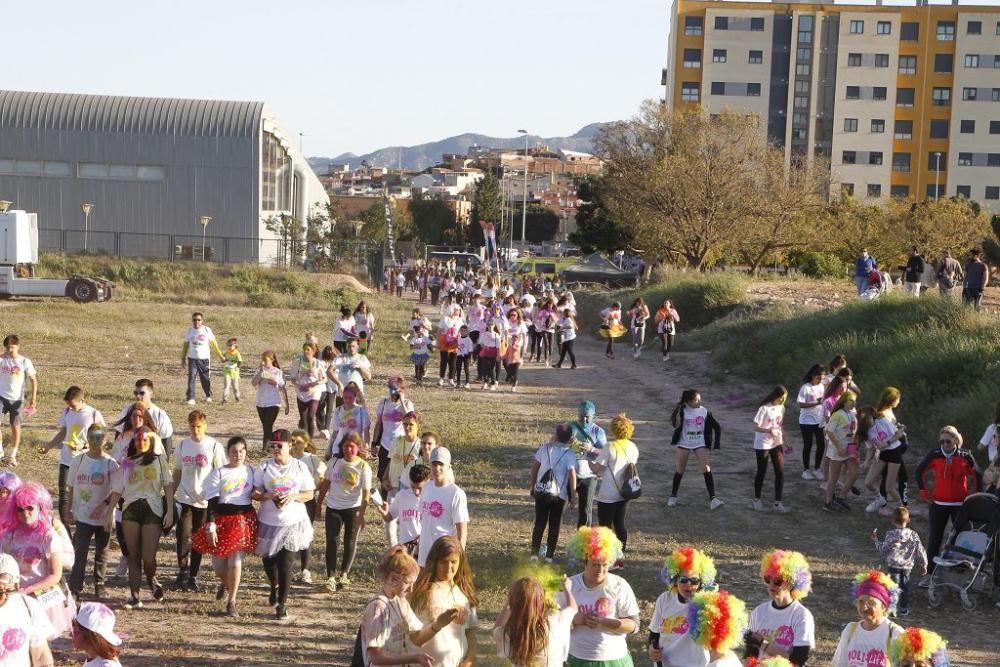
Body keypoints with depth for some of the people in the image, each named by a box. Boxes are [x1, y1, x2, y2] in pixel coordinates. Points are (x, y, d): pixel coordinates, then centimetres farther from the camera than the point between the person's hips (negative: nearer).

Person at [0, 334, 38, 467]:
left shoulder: (25, 362, -5)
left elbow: (33, 380, -2)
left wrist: (33, 398, -8)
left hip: (17, 399, -1)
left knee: (15, 426, 7)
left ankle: (12, 455, 20)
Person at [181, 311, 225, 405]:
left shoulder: (207, 330, -2)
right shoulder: (190, 330, 3)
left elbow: (214, 343, 4)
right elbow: (186, 345, 11)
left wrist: (220, 356, 6)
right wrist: (183, 358, 12)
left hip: (204, 358, -1)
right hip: (192, 358, 1)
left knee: (206, 379, 6)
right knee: (191, 377, -11)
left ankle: (208, 396, 29)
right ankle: (190, 398, -11)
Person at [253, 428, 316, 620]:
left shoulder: (300, 467, -4)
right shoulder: (265, 467, -3)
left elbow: (309, 494, 0)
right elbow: (255, 493, -3)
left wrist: (294, 497, -19)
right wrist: (267, 496, -23)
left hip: (292, 523, -2)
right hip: (268, 522, 2)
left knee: (285, 564, -3)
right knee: (269, 559, 14)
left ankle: (281, 604, 8)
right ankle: (274, 587, 47)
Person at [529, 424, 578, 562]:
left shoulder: (545, 448, 2)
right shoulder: (569, 454, -8)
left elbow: (534, 467, 8)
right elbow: (572, 475, -14)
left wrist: (533, 485, 21)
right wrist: (573, 496, -6)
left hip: (540, 491, 3)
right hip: (559, 494, -3)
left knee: (539, 522, 10)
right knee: (554, 525, 10)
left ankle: (535, 552, 7)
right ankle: (549, 555, 11)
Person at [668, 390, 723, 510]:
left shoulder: (704, 411, -7)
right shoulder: (683, 411, -11)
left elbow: (717, 427, 0)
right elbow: (676, 425, -21)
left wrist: (715, 443, -4)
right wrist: (678, 413, -34)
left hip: (700, 444, 1)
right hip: (684, 444, -1)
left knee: (706, 469, -13)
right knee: (679, 470, 8)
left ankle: (712, 499, -14)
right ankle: (673, 497, 26)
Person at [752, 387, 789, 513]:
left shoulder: (781, 408, 3)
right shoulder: (764, 409, -17)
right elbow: (755, 427, -18)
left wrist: (785, 443, 12)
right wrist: (770, 431, -33)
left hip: (777, 444, 6)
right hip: (762, 445, -5)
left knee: (780, 472, -1)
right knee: (761, 472, 7)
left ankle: (778, 504, 4)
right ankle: (757, 499, 26)